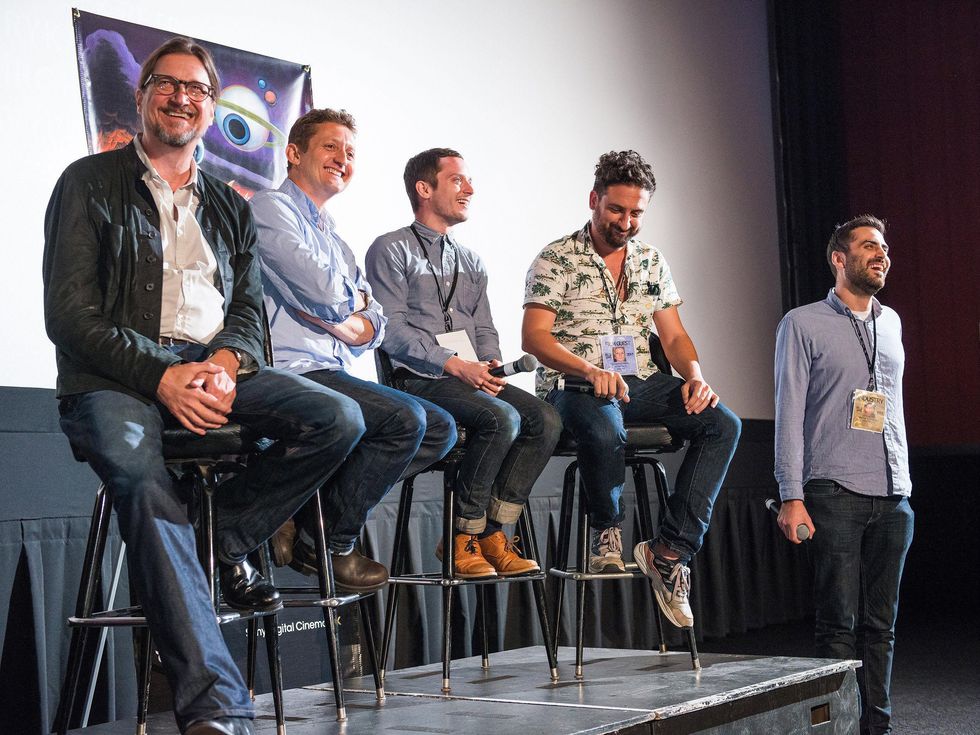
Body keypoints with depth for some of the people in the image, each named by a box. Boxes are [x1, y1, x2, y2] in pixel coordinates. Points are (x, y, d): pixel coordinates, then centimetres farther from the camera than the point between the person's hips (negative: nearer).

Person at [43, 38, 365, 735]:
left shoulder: (228, 207, 24)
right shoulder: (90, 183, 9)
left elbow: (249, 307, 17)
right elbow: (69, 313, -1)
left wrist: (225, 364, -8)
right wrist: (160, 378, -15)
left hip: (213, 367, 5)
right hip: (116, 376, -4)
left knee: (339, 419, -21)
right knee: (143, 480, -37)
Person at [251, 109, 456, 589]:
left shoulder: (333, 238, 26)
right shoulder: (271, 208, -2)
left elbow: (374, 325, 15)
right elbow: (324, 290, -17)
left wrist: (347, 325, -8)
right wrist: (355, 299, 6)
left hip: (333, 374, 9)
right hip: (289, 371, -9)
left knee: (441, 428, 1)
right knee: (404, 418, -24)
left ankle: (311, 509, -5)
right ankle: (330, 543, -9)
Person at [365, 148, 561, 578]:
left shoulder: (470, 263, 25)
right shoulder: (392, 251, 2)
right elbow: (393, 330, -8)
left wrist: (491, 365, -2)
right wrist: (454, 365, -17)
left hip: (473, 376, 7)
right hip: (419, 378, -7)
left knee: (545, 420, -19)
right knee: (502, 419, -30)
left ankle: (493, 532, -14)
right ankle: (462, 538, -17)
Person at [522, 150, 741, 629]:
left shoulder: (652, 261, 17)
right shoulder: (555, 260, 0)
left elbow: (674, 336, 15)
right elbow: (534, 336, -9)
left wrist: (695, 376, -7)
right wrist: (590, 371, -25)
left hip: (641, 382, 5)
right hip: (574, 385, -5)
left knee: (723, 424, -20)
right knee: (605, 430, -40)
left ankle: (670, 550, -23)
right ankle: (607, 533, -10)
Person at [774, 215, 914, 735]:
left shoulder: (890, 322, 17)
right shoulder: (803, 324, 0)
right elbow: (789, 415, -4)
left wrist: (904, 482, 17)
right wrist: (791, 498, -11)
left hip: (893, 497, 5)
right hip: (835, 495, -5)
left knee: (881, 623, 7)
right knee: (840, 623, -4)